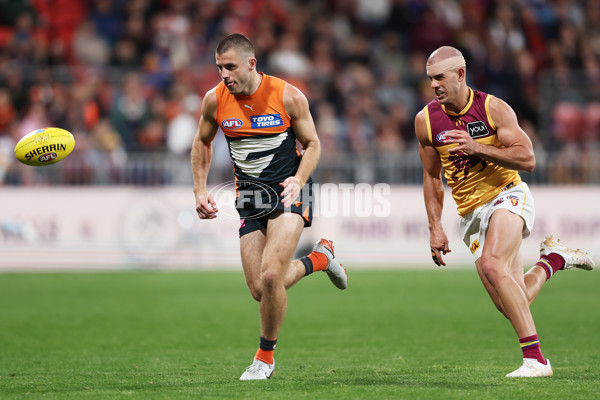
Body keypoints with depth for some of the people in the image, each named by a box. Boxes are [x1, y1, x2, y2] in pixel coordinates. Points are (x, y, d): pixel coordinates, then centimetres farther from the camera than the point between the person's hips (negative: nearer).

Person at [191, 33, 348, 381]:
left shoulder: (288, 96, -13)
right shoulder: (215, 100, -4)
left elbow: (313, 144, -1)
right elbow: (202, 143, 15)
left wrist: (298, 181, -18)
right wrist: (200, 189, 5)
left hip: (287, 193, -4)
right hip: (249, 196, 4)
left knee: (270, 276, -21)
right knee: (260, 290, -2)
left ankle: (265, 356, 2)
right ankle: (320, 258, 28)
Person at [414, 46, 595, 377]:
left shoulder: (493, 109, -9)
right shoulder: (426, 120, 1)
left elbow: (528, 160, -13)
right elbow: (432, 177, 11)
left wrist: (476, 147, -23)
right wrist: (435, 227, 4)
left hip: (507, 195, -5)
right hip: (471, 213, 5)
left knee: (491, 264, -32)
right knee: (511, 306, -1)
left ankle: (534, 359, -31)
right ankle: (553, 259, 31)